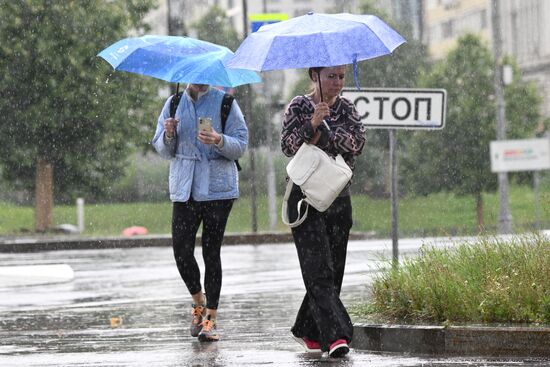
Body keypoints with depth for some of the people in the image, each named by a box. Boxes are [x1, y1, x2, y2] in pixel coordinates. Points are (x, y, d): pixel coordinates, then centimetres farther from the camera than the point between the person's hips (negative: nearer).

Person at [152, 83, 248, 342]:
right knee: (181, 250, -4)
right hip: (184, 189, 3)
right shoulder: (173, 104, 11)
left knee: (211, 251, -2)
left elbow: (241, 145, -2)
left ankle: (210, 317, 4)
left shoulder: (224, 102, 2)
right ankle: (198, 301, 21)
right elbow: (163, 151, 14)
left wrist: (219, 141, -21)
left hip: (217, 187, -3)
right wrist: (168, 135, -8)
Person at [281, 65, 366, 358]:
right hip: (306, 196, -5)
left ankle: (307, 331, 22)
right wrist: (312, 124, -24)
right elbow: (287, 145, -11)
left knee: (333, 268, 6)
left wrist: (323, 135, -16)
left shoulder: (347, 108, 10)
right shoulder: (298, 106, 0)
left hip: (339, 198, 5)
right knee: (319, 268, -14)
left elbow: (357, 142, -5)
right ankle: (335, 334, -23)